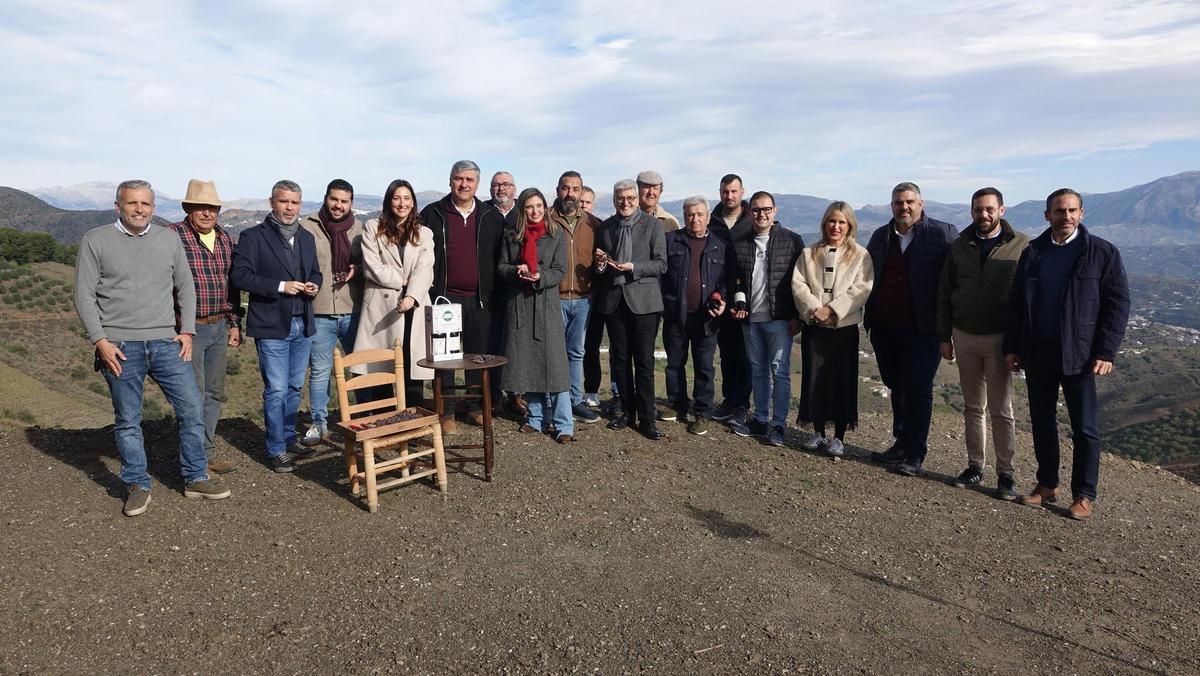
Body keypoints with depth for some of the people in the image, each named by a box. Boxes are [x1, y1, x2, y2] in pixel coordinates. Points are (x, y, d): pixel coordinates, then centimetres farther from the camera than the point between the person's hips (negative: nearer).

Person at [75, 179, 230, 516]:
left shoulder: (169, 239, 9)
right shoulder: (95, 241, 1)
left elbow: (185, 287, 13)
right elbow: (85, 296, -1)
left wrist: (186, 330, 4)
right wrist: (100, 341, -8)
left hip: (165, 343, 2)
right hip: (120, 347, -2)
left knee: (192, 409, 2)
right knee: (128, 421, 7)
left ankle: (195, 478, 16)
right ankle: (137, 486, 20)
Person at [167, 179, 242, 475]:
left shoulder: (225, 238, 10)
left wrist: (235, 323, 14)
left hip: (220, 328, 6)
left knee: (214, 393, 13)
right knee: (193, 396, -2)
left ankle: (207, 453, 24)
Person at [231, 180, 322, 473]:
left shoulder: (306, 237, 14)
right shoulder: (253, 237, -5)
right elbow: (240, 275, -12)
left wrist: (314, 284, -1)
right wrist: (280, 286, -19)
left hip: (302, 326, 6)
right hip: (271, 326, -6)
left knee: (295, 387, 14)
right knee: (276, 390, -4)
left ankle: (288, 440, 28)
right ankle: (276, 450, 8)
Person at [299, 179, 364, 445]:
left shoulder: (360, 229, 5)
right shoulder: (307, 227, -1)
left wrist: (358, 270, -7)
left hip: (353, 311, 2)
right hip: (319, 313, -2)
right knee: (319, 371, 7)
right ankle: (319, 423, 21)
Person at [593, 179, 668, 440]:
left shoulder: (651, 224, -1)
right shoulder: (605, 227, 10)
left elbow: (661, 264, -5)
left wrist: (633, 267, -18)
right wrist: (600, 263, -6)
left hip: (642, 300, -4)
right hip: (613, 300, 4)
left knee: (644, 362, -3)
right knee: (620, 360, 11)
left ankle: (646, 419, 6)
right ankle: (627, 411, 24)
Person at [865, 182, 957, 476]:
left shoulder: (943, 234, -4)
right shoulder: (881, 236, 11)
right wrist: (869, 315, 12)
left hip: (922, 329, -5)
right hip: (884, 327, 5)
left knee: (917, 390, -2)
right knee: (897, 388, 14)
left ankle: (915, 455, 7)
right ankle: (901, 444, 27)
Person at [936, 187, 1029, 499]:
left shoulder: (1021, 245, -5)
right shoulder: (960, 246, 6)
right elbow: (944, 294, 9)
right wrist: (944, 337, 5)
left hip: (999, 337, -4)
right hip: (964, 336, 4)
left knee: (1001, 409, 2)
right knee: (972, 406, 11)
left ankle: (1006, 474, 12)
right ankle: (975, 466, 22)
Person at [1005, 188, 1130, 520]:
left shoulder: (1103, 253, -2)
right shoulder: (1032, 253, 7)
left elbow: (1118, 303, -4)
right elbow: (1017, 302, 10)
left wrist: (1106, 352, -11)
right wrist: (1012, 347, 5)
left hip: (1079, 355, -3)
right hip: (1037, 353, 4)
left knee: (1085, 428, 2)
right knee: (1042, 422, 11)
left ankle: (1084, 495, 14)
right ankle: (1047, 485, 25)